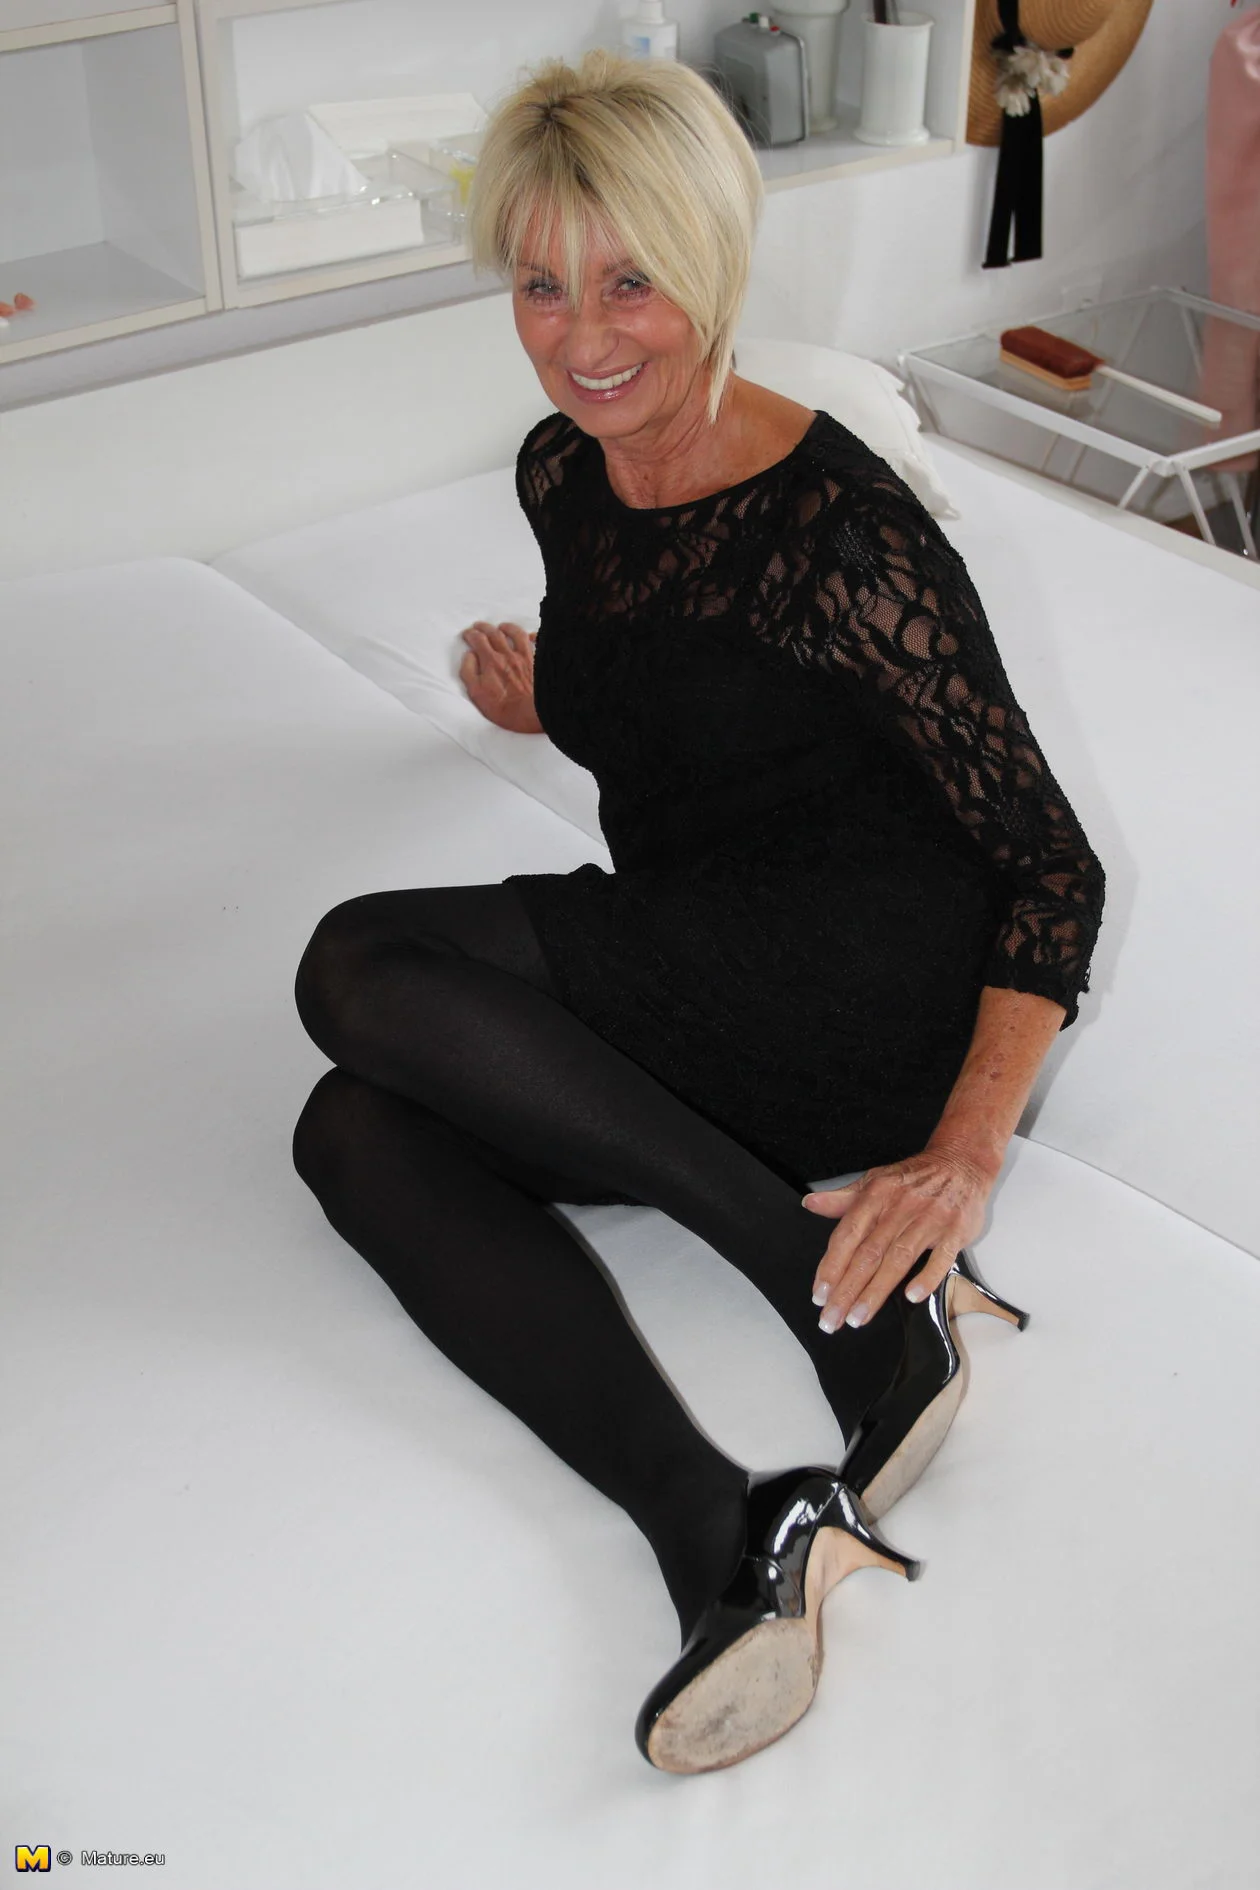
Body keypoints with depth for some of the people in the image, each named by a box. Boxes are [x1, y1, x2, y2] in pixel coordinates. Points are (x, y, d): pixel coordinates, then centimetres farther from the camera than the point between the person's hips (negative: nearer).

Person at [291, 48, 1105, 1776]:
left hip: (877, 983, -7)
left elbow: (1051, 857, -15)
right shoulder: (559, 473, 7)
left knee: (365, 968, -21)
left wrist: (969, 1151, -23)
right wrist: (548, 704, 40)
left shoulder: (839, 525, -16)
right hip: (691, 1013, 7)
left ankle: (835, 1273, -22)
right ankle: (725, 1537, -34)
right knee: (355, 1130, -20)